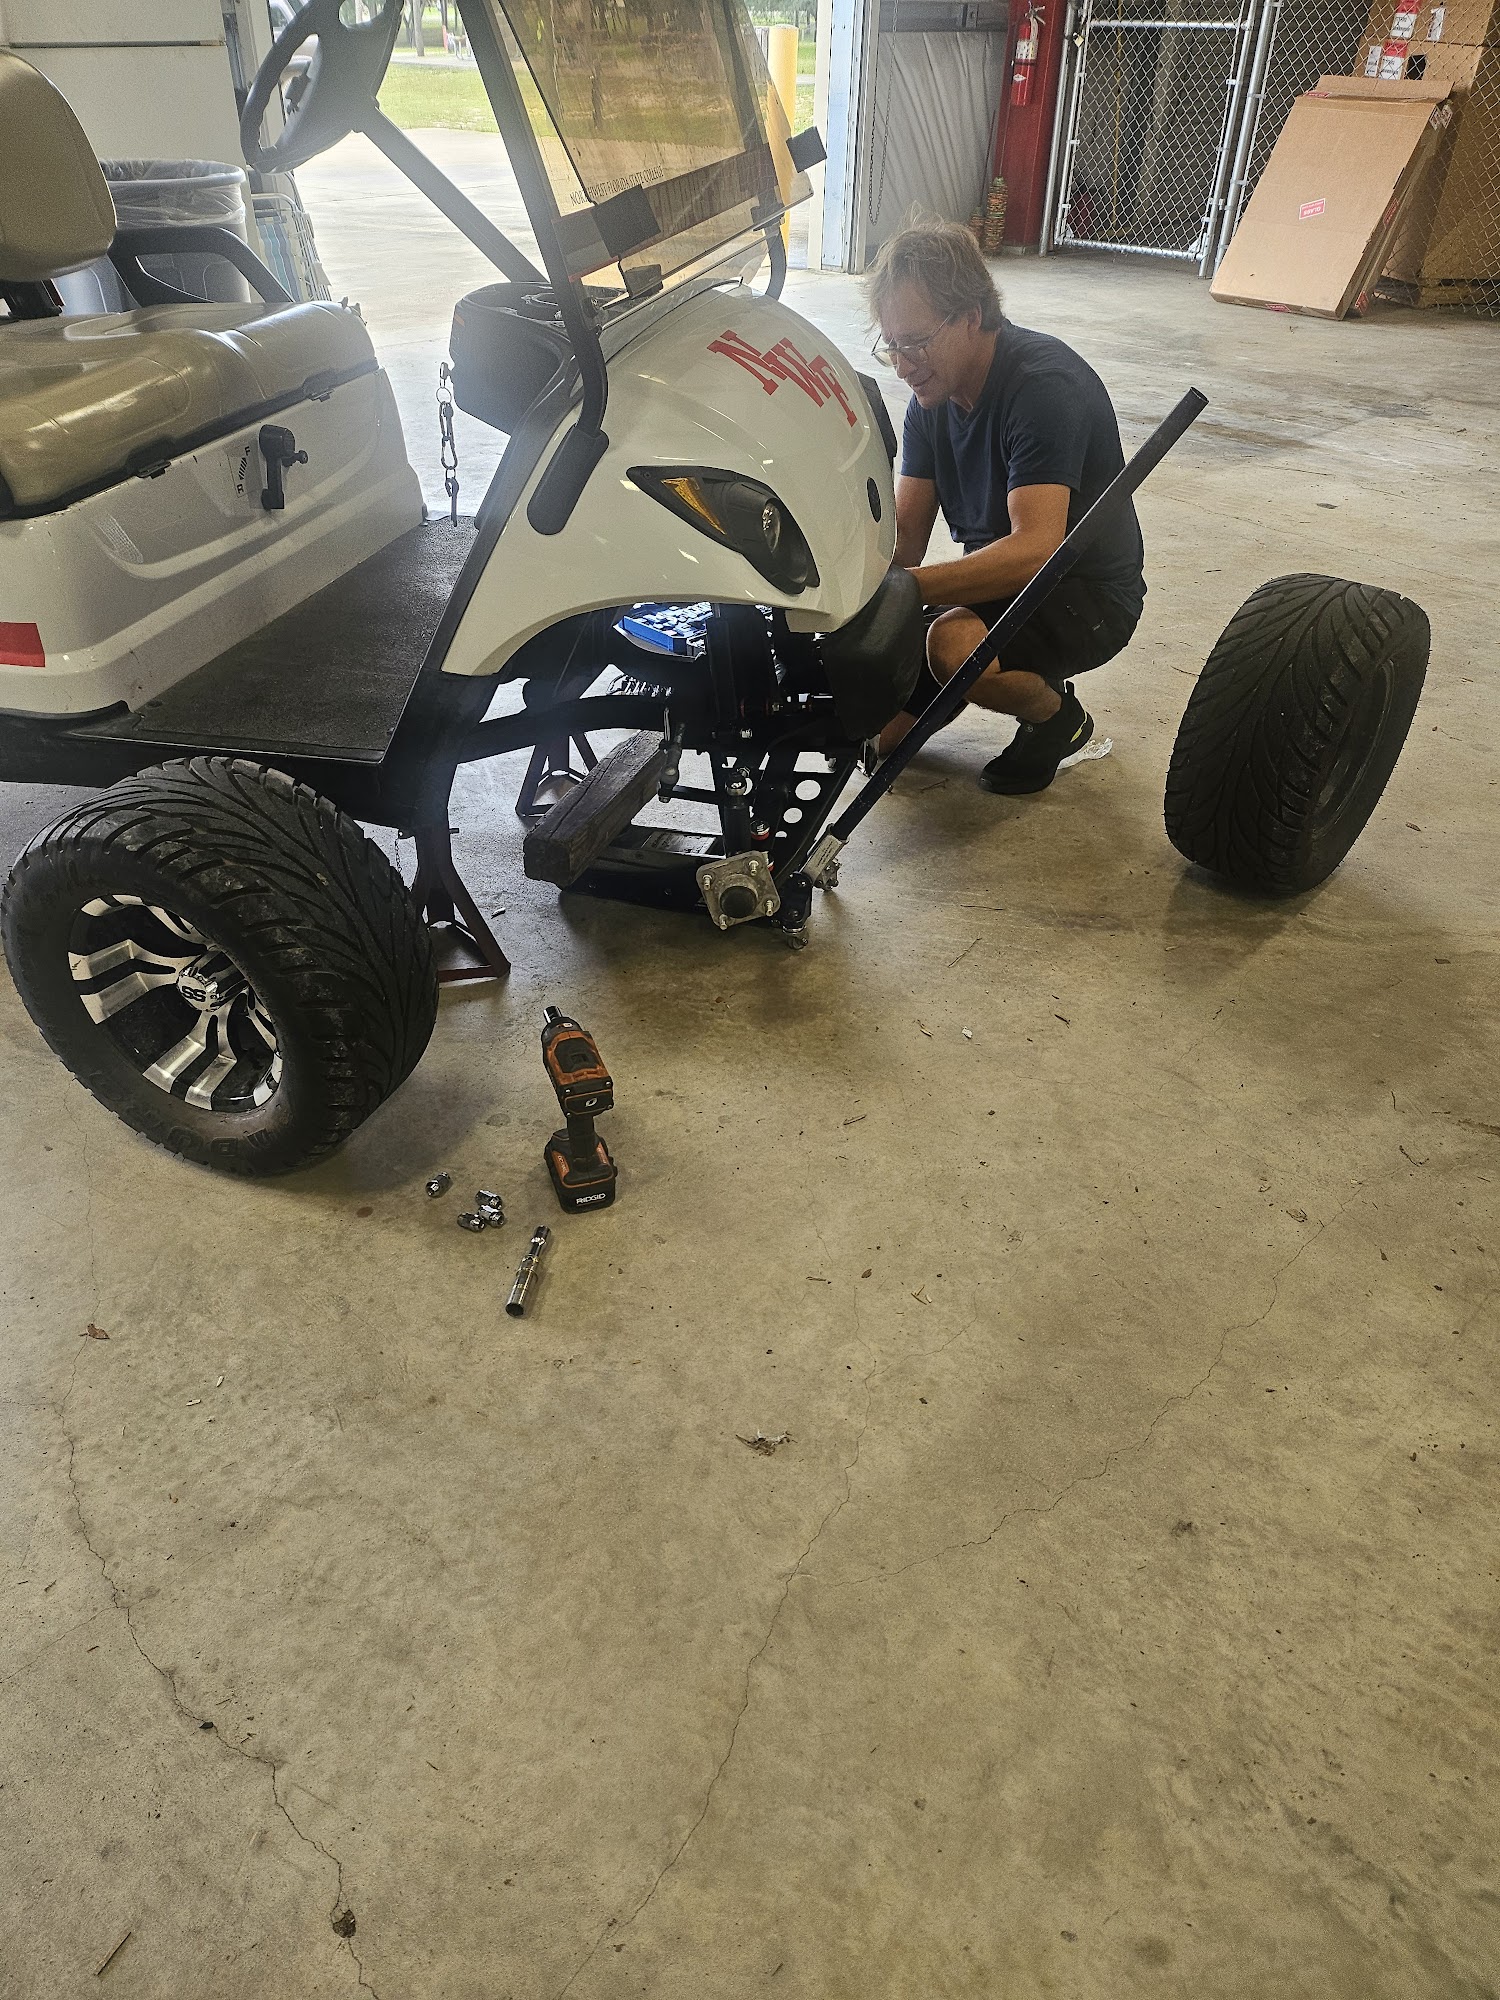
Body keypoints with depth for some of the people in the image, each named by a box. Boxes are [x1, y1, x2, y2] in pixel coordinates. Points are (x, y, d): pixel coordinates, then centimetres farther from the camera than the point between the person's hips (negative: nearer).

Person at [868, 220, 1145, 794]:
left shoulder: (1045, 385, -26)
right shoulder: (934, 393, -1)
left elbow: (1034, 549, -37)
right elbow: (905, 532, -2)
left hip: (1088, 594, -7)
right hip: (996, 578, 8)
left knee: (956, 645, -38)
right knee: (874, 730, 1)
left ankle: (1059, 716, -6)